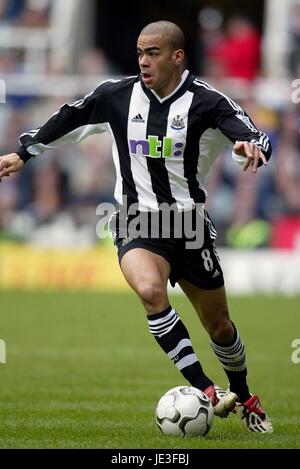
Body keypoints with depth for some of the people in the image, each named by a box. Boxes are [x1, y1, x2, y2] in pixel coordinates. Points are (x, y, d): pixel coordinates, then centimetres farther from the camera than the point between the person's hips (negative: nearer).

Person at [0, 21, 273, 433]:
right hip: (138, 225, 0)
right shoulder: (117, 96, -1)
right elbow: (69, 119, 15)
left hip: (192, 226, 0)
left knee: (219, 325, 11)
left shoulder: (205, 102, -9)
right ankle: (206, 392, -31)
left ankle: (244, 400, 39)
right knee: (150, 290, -32)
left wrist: (251, 146, -42)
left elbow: (256, 137, -18)